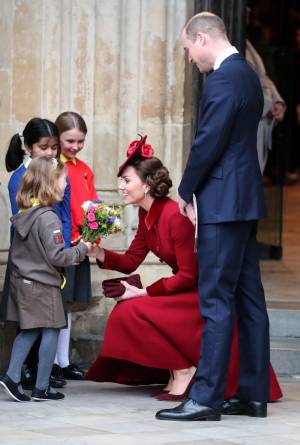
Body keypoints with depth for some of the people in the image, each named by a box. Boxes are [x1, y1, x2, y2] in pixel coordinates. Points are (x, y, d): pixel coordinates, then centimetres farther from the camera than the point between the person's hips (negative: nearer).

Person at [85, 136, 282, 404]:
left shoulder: (175, 216, -24)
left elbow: (189, 275, -21)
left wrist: (143, 292, -18)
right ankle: (176, 372, 11)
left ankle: (183, 370, -7)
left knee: (132, 312, -18)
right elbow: (131, 261, 8)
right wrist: (100, 254, -10)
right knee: (125, 310, 3)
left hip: (206, 295, -9)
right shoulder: (145, 214, 4)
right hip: (188, 291, 9)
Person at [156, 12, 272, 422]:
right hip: (245, 201, 10)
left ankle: (206, 397, -8)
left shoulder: (223, 79, -16)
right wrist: (196, 189, 14)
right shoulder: (246, 74, 16)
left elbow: (209, 142, -18)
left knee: (216, 300, -9)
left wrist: (186, 192, -4)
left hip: (223, 203, -10)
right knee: (247, 298, 10)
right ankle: (254, 394, 14)